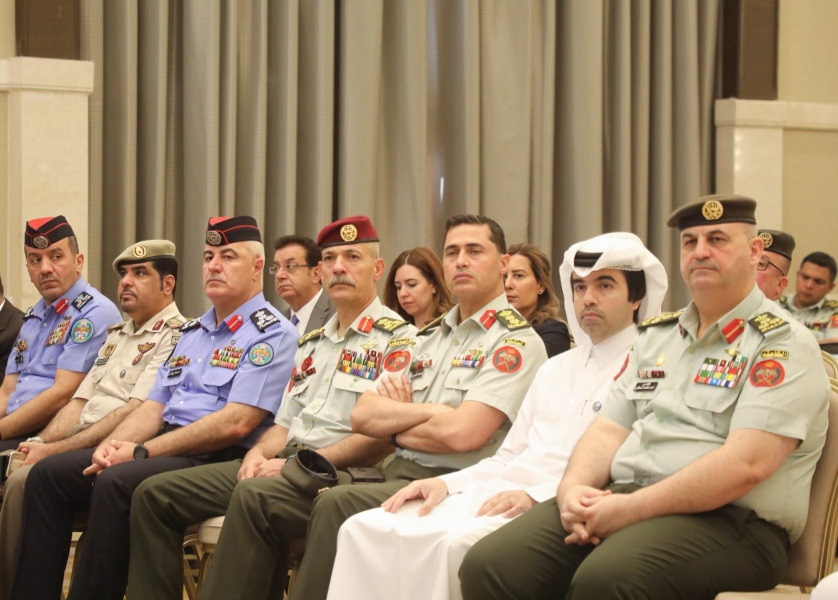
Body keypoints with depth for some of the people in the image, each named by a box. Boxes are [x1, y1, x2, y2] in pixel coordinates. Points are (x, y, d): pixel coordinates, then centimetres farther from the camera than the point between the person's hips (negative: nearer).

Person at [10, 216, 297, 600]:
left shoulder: (271, 334, -6)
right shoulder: (192, 332, 22)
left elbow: (236, 423, -17)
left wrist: (141, 452, -15)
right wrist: (111, 446, -4)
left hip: (219, 460, -9)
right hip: (165, 448, 9)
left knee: (116, 482, -32)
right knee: (49, 474, -5)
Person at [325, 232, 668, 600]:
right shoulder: (555, 369, 27)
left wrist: (537, 494, -22)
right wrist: (445, 483, 8)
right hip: (498, 494, 7)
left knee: (455, 544, -36)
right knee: (366, 529, -14)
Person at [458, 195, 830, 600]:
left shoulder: (783, 344, -3)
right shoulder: (656, 335, 20)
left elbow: (745, 464, -16)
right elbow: (608, 430, 15)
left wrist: (632, 508, -19)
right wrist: (573, 487, -7)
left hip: (729, 520, -6)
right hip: (619, 500, 6)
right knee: (489, 566, -18)